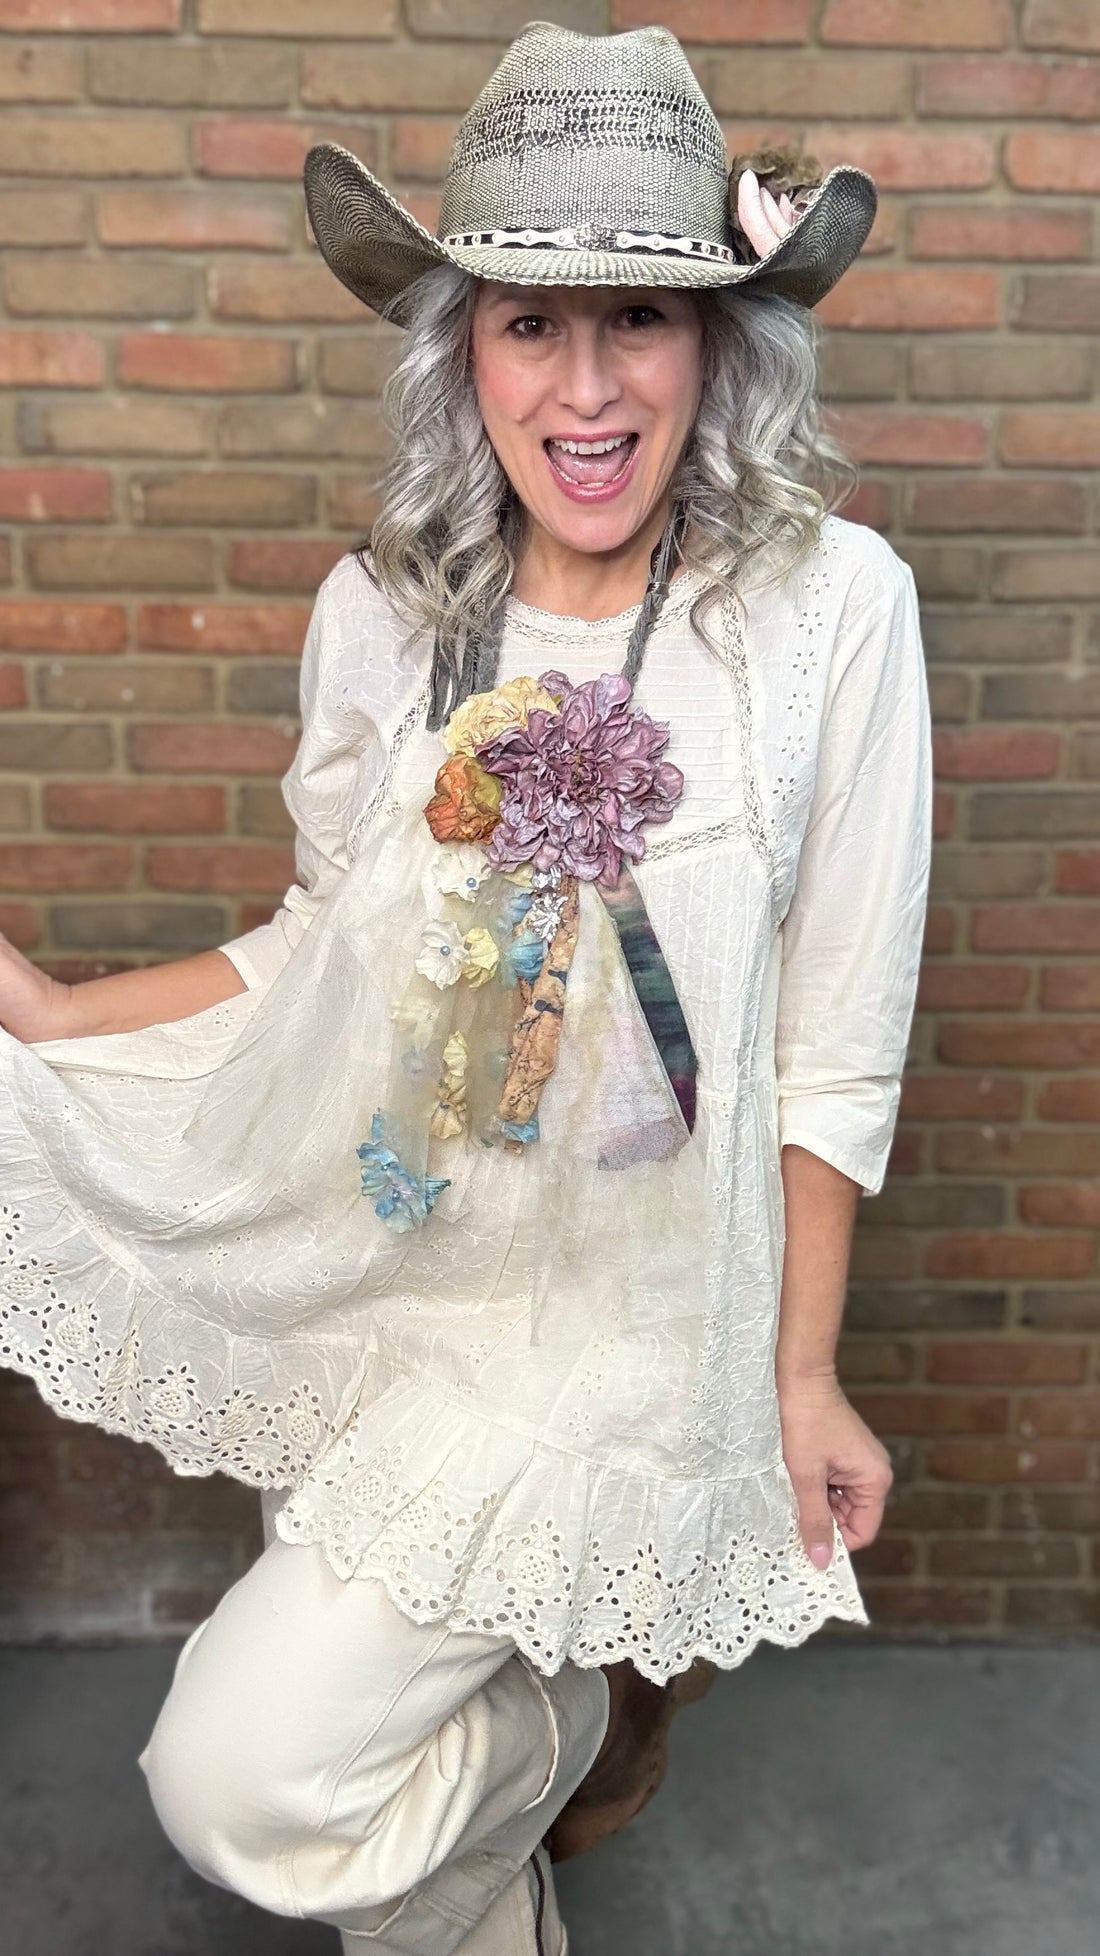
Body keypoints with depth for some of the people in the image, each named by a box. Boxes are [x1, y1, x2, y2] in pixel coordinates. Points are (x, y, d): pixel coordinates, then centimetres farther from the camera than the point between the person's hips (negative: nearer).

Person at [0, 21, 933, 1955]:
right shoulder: (386, 610, -4)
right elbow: (330, 943, 7)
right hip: (368, 1267, 5)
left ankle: (550, 1721, 24)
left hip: (603, 1313, -4)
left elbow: (839, 1037, -10)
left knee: (242, 1780, -8)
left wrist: (807, 1374, -5)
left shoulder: (827, 602, -14)